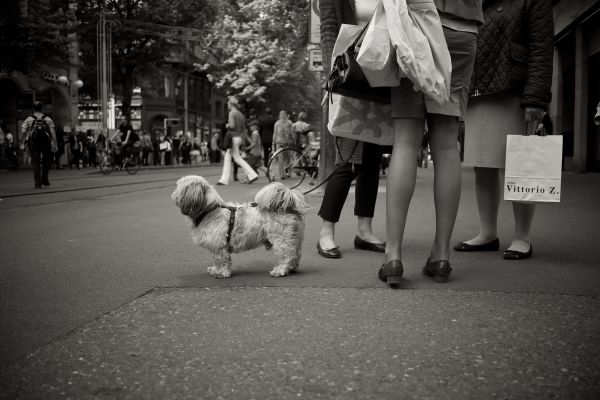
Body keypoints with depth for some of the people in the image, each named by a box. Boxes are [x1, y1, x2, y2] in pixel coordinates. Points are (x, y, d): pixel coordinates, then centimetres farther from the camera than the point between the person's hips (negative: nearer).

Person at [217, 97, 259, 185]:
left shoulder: (232, 113, -11)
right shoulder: (241, 114, 14)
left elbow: (232, 125, -22)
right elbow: (244, 128, 14)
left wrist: (227, 125, -1)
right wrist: (243, 140, 18)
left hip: (234, 137, -9)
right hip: (239, 138, 9)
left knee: (237, 158, -4)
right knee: (227, 157, 12)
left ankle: (252, 175, -7)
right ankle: (224, 179, 11)